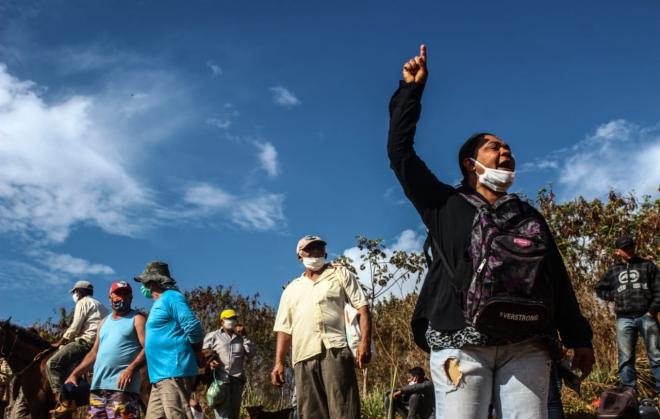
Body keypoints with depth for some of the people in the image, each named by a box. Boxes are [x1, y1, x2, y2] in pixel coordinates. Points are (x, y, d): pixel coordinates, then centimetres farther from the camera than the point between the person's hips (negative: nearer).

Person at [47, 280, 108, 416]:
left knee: (52, 364, -14)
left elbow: (74, 328, -7)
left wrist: (60, 343, 5)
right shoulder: (100, 305, 29)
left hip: (87, 341, -10)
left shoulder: (83, 302, 2)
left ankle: (65, 402, -26)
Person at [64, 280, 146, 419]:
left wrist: (131, 369, -23)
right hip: (98, 386, 7)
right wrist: (74, 374, 14)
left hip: (121, 385, -7)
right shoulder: (104, 322, 25)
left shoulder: (137, 318, 3)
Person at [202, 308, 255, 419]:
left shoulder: (240, 337, 19)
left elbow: (251, 352, 7)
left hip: (237, 379, 4)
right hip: (219, 378, -4)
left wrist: (244, 335, 3)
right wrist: (209, 362, -15)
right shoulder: (213, 336, 11)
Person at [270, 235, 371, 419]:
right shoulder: (291, 289, 26)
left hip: (335, 349, -3)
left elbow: (362, 307, 7)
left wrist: (365, 342, -8)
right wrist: (279, 362, 10)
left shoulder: (340, 274, 17)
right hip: (304, 356, 4)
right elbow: (284, 328, 22)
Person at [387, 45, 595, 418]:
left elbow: (558, 278, 20)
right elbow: (401, 152, 7)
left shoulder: (530, 217, 21)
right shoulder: (445, 206, 11)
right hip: (461, 345, -3)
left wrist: (579, 338, 14)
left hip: (527, 348, 3)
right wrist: (411, 89, 8)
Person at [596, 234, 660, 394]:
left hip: (646, 316, -2)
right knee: (625, 358, 0)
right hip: (624, 319, 2)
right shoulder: (613, 271, 16)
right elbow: (600, 289, 26)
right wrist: (614, 296, 8)